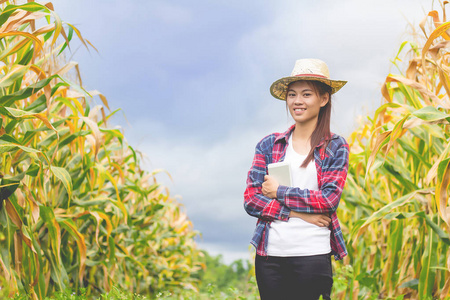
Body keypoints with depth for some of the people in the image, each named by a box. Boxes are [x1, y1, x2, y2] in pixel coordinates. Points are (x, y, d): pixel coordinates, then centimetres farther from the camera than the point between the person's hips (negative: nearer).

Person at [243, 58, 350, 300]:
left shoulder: (335, 147, 4)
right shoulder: (269, 145, 9)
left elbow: (329, 199, -9)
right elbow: (250, 200, 1)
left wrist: (279, 192, -6)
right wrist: (297, 213, -10)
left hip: (313, 255, -2)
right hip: (270, 254, 2)